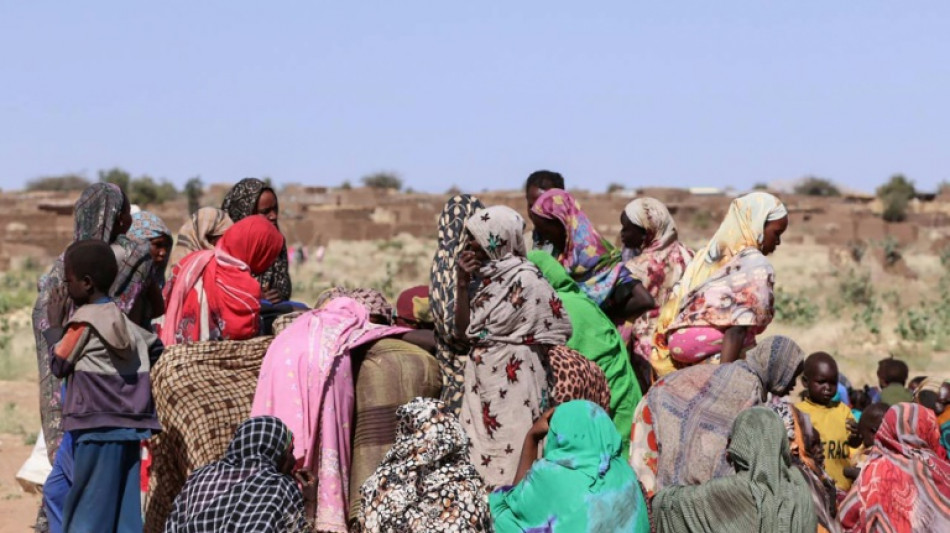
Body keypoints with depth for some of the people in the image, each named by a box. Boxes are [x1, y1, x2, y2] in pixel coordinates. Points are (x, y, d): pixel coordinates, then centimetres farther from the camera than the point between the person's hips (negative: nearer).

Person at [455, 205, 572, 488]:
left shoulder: (526, 280, -12)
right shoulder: (487, 276, 10)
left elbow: (555, 331, -9)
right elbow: (463, 330, 10)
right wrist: (462, 283, 0)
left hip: (513, 384, -8)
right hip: (482, 384, 8)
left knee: (510, 456, -6)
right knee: (481, 456, 8)